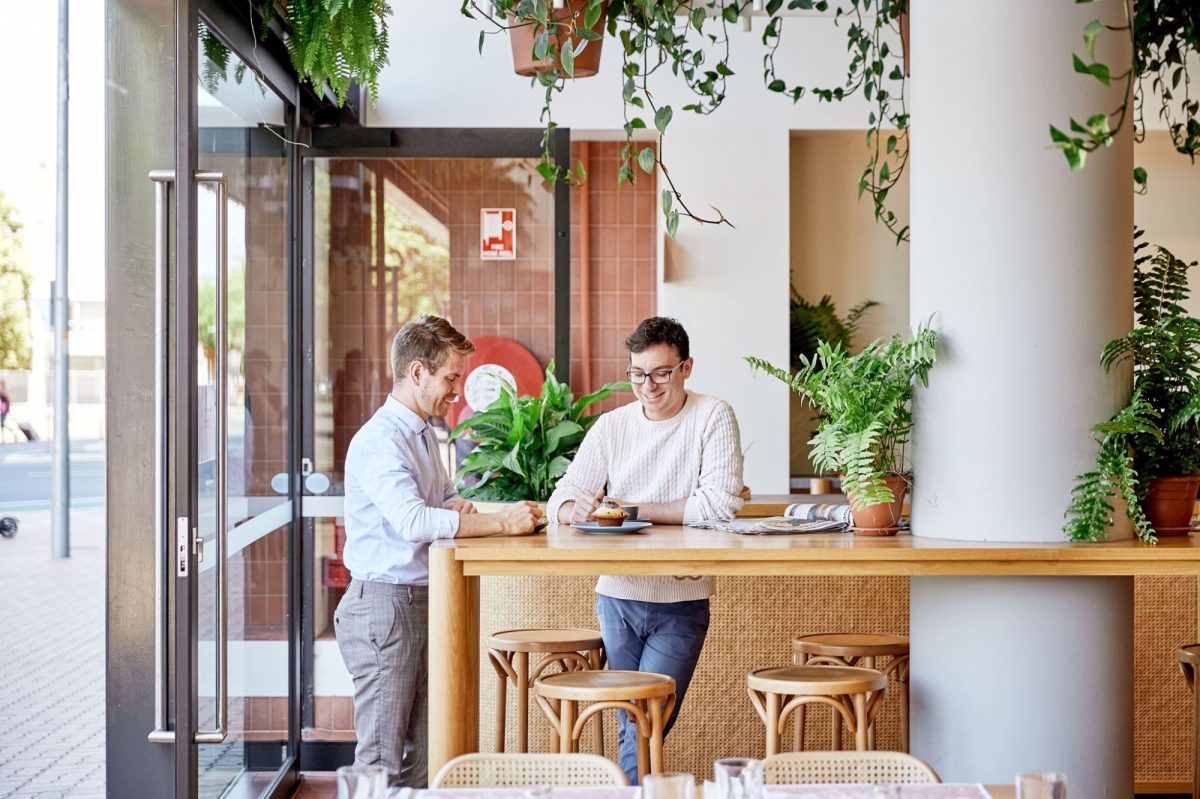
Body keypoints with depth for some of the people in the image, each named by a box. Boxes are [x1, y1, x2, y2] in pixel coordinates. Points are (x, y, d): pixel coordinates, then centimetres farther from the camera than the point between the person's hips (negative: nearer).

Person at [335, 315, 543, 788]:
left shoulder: (424, 434, 16)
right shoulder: (379, 441, -16)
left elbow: (445, 497, 31)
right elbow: (412, 520, -30)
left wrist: (456, 506, 6)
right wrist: (502, 523, -29)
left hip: (423, 602, 9)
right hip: (384, 603, -9)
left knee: (423, 751, 11)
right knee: (382, 758, -5)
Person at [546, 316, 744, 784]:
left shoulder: (713, 417, -6)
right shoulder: (611, 426, 5)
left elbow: (721, 504, -18)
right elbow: (562, 502, 0)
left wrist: (633, 509, -16)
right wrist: (578, 509, -25)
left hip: (682, 604, -3)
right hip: (617, 598, 4)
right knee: (632, 727, 11)